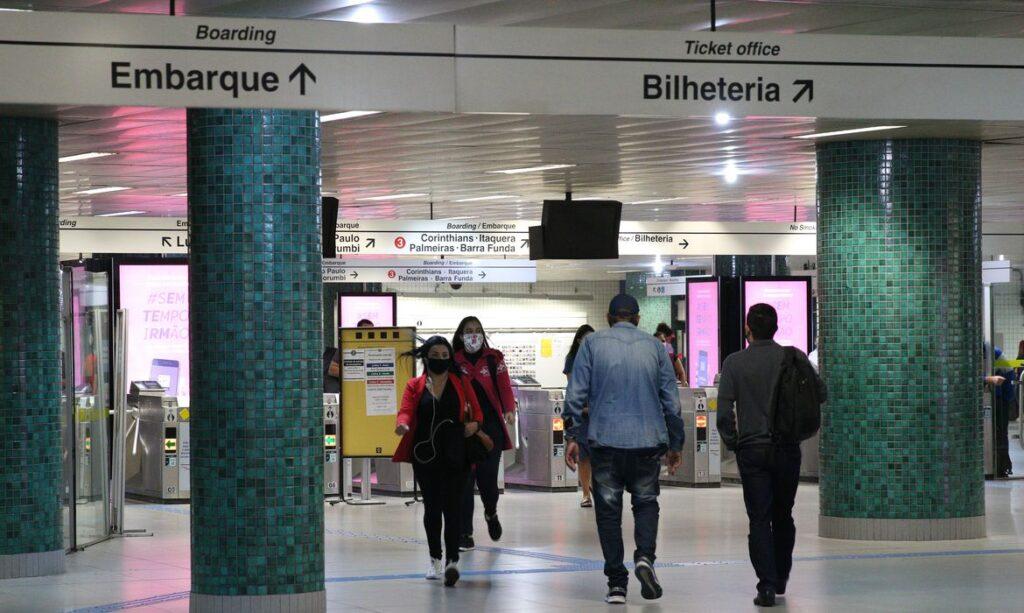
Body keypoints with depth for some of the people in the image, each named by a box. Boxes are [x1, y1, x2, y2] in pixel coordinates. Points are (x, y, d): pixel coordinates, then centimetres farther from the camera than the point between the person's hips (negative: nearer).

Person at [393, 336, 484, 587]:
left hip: (454, 455, -1)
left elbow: (476, 411, 14)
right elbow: (406, 411, -7)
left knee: (452, 505, -10)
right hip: (425, 455, 1)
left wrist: (474, 423, -8)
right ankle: (435, 558, 23)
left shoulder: (461, 383, 8)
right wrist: (402, 425, -29)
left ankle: (452, 560, -13)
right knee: (432, 506, 7)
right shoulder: (415, 386, 7)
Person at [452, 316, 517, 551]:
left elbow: (504, 386, -1)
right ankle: (465, 533, 3)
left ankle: (491, 512, 31)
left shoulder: (494, 359, 7)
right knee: (464, 480, -4)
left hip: (490, 427, 0)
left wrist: (509, 409, -19)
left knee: (487, 477, -3)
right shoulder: (453, 362, 8)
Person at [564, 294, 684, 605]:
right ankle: (644, 556, -10)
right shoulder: (654, 346, 6)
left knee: (608, 510, 8)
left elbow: (576, 393, -3)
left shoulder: (593, 343, 2)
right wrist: (675, 444, 16)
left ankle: (616, 583, 5)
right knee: (646, 503, 16)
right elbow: (671, 399, 8)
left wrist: (573, 436, 2)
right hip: (647, 441, 1)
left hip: (605, 440, -1)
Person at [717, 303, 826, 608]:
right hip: (787, 449, 2)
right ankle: (781, 578, 28)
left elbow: (724, 410, -8)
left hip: (751, 449, -2)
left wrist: (731, 441, 5)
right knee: (783, 516, 17)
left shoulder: (734, 363, -5)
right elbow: (820, 393, 1)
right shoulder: (794, 358, -2)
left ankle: (767, 585, -9)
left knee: (759, 520, 0)